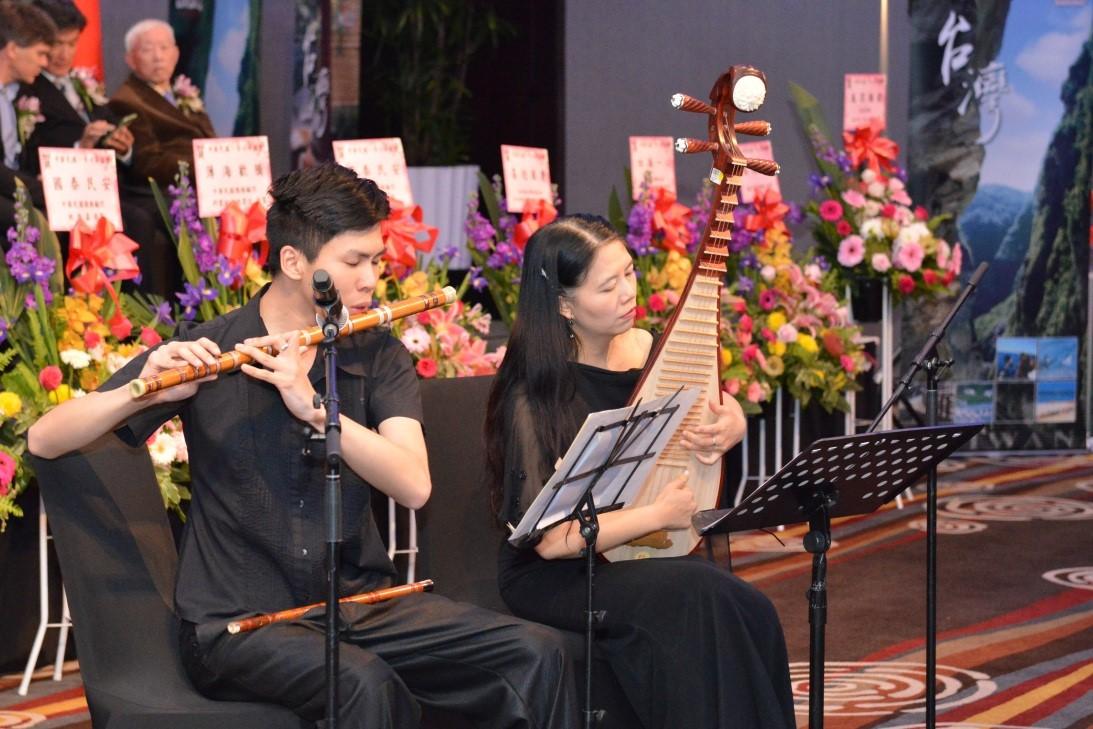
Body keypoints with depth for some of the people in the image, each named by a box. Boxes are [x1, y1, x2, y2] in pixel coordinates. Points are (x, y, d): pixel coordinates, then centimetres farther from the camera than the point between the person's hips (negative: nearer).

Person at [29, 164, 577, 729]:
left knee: (535, 655, -17)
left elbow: (414, 487, -13)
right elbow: (44, 441, -9)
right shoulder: (206, 353, -5)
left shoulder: (379, 355, 3)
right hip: (239, 622, -4)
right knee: (362, 681, -35)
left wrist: (313, 407, -25)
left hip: (360, 604, 4)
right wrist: (143, 392, -27)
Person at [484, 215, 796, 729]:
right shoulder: (533, 396, -16)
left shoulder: (643, 348, 2)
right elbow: (553, 540, -19)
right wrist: (660, 514, -14)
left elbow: (718, 409, 22)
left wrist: (732, 426, -1)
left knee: (749, 613, -24)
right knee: (696, 595, -32)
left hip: (645, 559, 6)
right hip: (555, 577, -6)